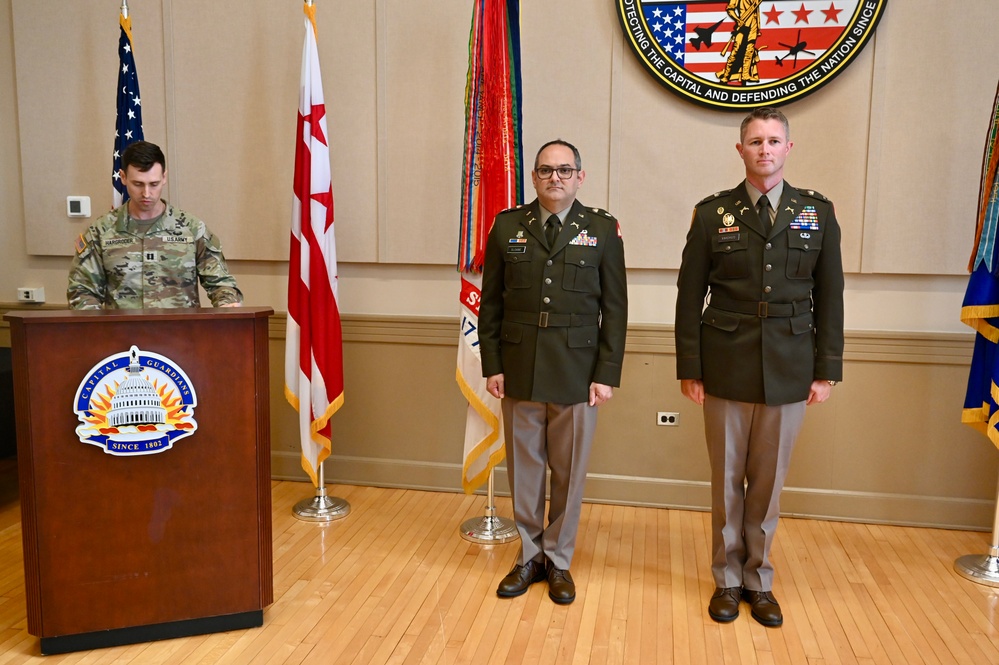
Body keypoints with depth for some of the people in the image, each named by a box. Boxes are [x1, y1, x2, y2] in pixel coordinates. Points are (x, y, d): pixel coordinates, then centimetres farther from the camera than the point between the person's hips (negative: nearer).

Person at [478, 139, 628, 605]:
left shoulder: (602, 229, 1)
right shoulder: (507, 226, 4)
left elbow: (614, 308, 0)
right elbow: (491, 303, 6)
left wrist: (607, 374, -5)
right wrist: (492, 366, 0)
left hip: (577, 372, -1)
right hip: (518, 370, 1)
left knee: (569, 472, 9)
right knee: (524, 468, 11)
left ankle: (558, 560, 26)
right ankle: (529, 556, 28)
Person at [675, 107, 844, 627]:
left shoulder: (818, 213, 6)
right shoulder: (713, 213, 2)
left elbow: (829, 298, 6)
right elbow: (690, 297, 1)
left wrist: (827, 371, 2)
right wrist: (689, 368, -3)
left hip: (789, 371, 1)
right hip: (726, 369, -1)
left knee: (769, 480, 10)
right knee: (727, 479, 9)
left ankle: (759, 580, 27)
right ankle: (728, 579, 25)